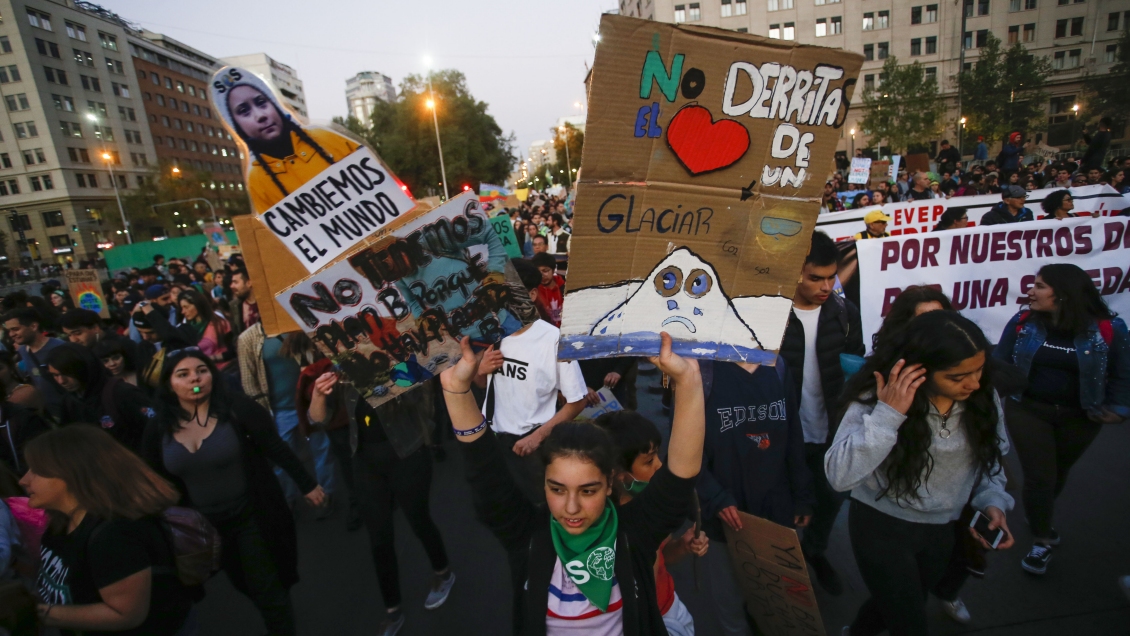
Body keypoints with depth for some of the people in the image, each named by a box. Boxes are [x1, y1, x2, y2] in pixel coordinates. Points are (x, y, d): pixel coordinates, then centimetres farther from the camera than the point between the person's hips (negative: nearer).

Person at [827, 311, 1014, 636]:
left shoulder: (983, 398, -11)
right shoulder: (877, 399, -24)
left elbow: (989, 459, 7)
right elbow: (838, 475, -32)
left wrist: (992, 502, -11)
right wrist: (887, 415, -38)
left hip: (941, 531, 6)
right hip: (880, 527, -5)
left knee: (896, 607, 27)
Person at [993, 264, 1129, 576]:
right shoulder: (1022, 323, -10)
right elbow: (999, 361, -1)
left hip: (1080, 417, 1)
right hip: (1028, 410, -1)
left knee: (1058, 474, 21)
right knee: (1039, 476, -1)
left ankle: (1038, 519, 49)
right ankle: (1041, 542, 19)